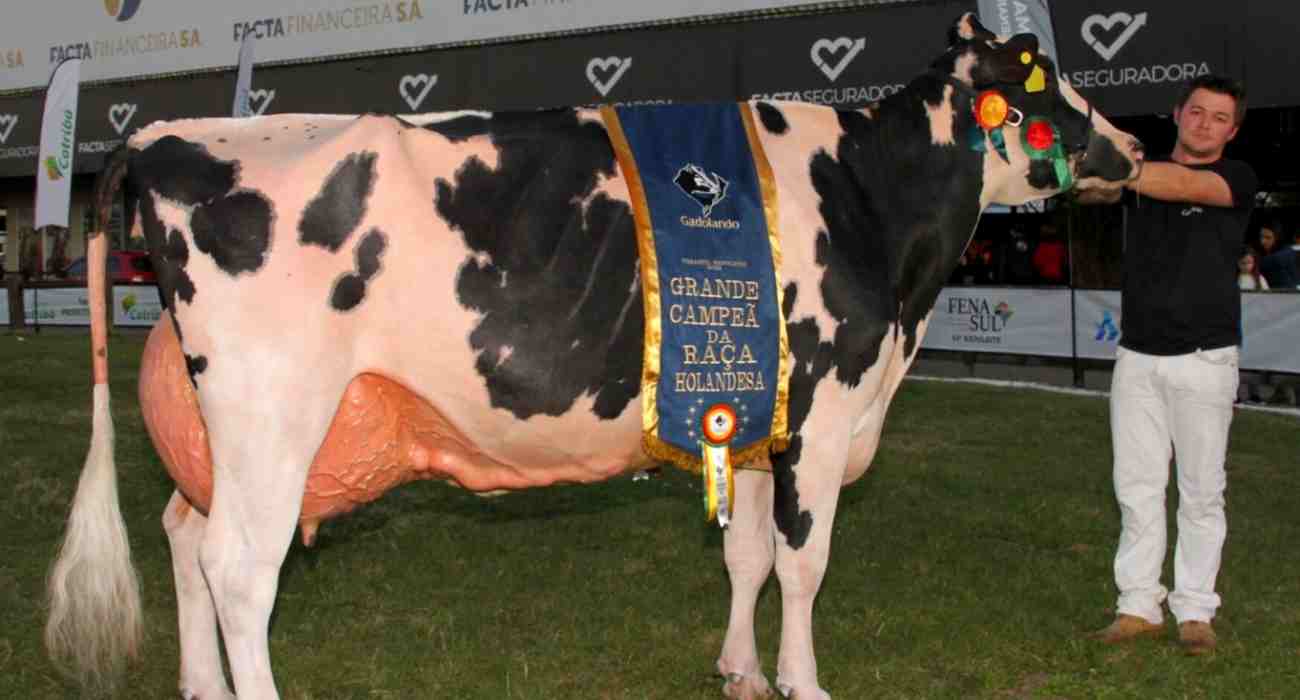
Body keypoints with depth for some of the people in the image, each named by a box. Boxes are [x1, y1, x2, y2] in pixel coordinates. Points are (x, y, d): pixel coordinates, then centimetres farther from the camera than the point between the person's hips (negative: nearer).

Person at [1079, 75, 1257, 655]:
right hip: (1137, 356, 3)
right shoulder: (1142, 166, 11)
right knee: (1136, 487, 5)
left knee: (1201, 491, 3)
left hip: (1204, 358, -3)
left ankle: (1195, 610, 11)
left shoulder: (1237, 179, -1)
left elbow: (1181, 185, -21)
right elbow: (1093, 191, -6)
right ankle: (1139, 606, 12)